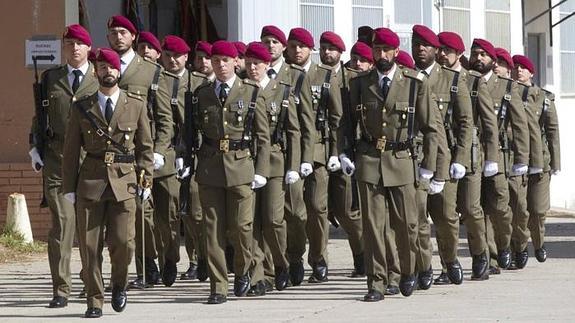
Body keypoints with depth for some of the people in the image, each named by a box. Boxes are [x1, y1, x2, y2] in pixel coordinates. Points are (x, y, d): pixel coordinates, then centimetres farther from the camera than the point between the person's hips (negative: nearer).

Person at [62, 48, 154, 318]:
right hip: (90, 181, 1)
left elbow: (145, 146, 11)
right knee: (89, 245, -2)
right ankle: (94, 301, 8)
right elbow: (71, 150, 9)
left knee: (123, 242, -9)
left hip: (124, 182, -1)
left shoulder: (136, 105, 8)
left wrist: (145, 180, 3)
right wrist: (69, 187, 4)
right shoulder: (82, 108, 8)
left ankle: (119, 285, 19)